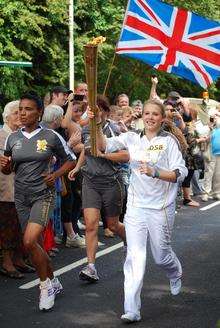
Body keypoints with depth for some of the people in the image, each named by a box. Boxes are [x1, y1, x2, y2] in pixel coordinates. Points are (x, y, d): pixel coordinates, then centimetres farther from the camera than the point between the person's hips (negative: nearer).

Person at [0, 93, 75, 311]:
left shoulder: (51, 137, -6)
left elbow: (70, 161, 5)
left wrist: (55, 176, -10)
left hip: (43, 195, -5)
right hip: (21, 196, 5)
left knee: (30, 241, -19)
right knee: (36, 244, 10)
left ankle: (45, 284, 1)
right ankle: (53, 282, 31)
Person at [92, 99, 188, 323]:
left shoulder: (169, 141, -4)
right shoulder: (132, 138, 5)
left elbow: (180, 173, -10)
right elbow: (104, 146, -5)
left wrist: (154, 172, -23)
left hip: (161, 207, -2)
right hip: (136, 206, 2)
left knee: (161, 255, 13)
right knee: (135, 256, -6)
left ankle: (175, 273, 50)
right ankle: (132, 310, -7)